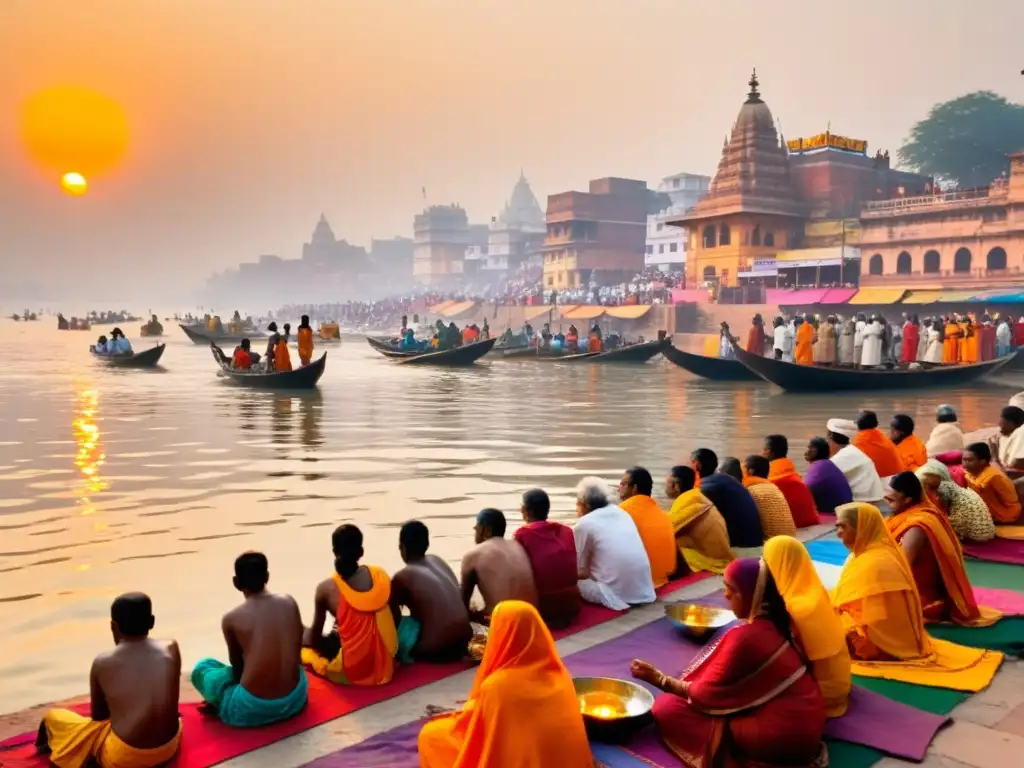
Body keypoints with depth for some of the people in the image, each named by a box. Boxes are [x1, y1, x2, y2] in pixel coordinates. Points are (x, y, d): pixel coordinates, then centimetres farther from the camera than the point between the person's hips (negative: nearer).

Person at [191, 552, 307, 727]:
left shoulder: (231, 618, -5)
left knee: (202, 667, 22)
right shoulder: (289, 602, 1)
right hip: (295, 700, 3)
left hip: (252, 710, -3)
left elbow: (237, 665, 9)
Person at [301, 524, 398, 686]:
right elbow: (396, 620, 6)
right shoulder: (381, 576, -2)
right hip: (385, 668, 3)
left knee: (304, 636, 20)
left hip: (350, 673, -3)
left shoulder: (326, 588, -11)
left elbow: (315, 635, 1)